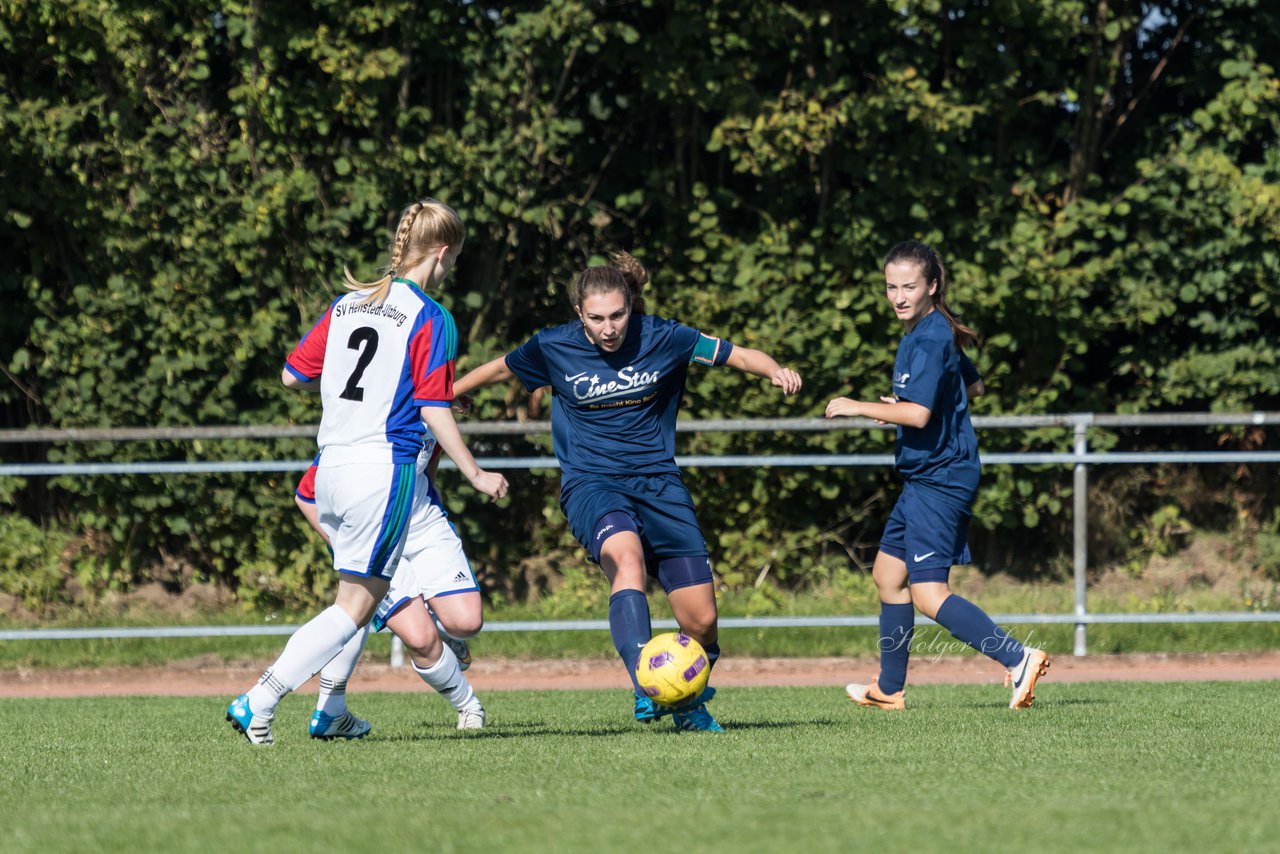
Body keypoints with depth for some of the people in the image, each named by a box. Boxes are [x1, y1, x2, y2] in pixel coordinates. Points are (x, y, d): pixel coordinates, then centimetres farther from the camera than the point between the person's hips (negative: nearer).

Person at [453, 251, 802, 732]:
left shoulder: (661, 338, -6)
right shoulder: (553, 348, -5)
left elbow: (740, 356, 0)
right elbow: (499, 369, 15)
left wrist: (775, 371, -21)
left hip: (657, 481, 2)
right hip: (592, 482, -2)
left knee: (701, 620, -4)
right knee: (626, 555, -37)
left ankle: (688, 704, 26)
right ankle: (647, 690, -49)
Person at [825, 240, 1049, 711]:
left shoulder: (929, 339, -18)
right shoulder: (934, 331, 13)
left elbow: (917, 413, -28)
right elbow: (973, 384, 29)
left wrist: (856, 407, -17)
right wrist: (905, 403, 25)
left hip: (938, 479, -11)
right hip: (924, 477, 11)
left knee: (928, 593, -16)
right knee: (887, 574, 17)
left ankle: (1018, 659, -22)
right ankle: (889, 688, 28)